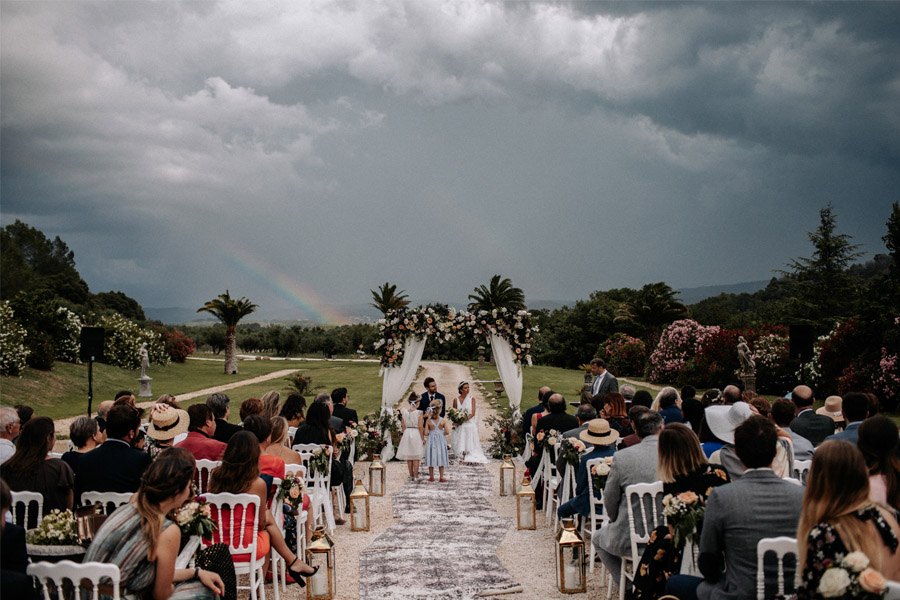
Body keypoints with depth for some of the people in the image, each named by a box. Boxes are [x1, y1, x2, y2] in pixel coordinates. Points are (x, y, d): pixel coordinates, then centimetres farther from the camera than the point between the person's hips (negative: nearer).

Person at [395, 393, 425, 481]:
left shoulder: (404, 412, -1)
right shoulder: (419, 413, -12)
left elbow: (403, 426, 4)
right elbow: (420, 427, -13)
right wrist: (423, 438, -5)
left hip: (407, 433, 4)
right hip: (416, 434, -4)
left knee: (409, 457, 12)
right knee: (416, 457, 4)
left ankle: (411, 476, 17)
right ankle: (415, 476, 4)